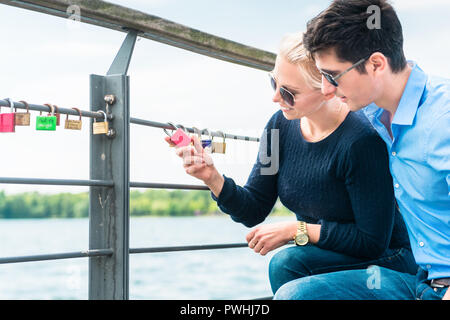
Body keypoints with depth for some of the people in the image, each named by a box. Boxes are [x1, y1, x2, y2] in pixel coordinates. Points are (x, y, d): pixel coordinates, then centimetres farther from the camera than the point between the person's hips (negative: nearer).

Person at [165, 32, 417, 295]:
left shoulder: (360, 140, -24)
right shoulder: (281, 125, -3)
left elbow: (374, 240, -21)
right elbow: (253, 210, 1)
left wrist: (296, 230, -20)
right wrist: (212, 177, -17)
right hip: (320, 256, 6)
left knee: (288, 262, -29)